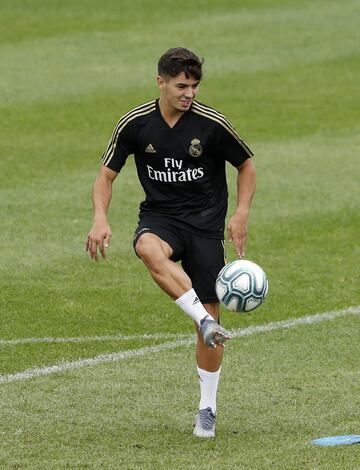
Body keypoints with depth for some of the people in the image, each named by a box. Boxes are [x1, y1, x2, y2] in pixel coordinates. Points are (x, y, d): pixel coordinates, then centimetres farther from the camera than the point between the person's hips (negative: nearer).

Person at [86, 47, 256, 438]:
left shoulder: (212, 124, -9)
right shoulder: (135, 123, -5)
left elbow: (246, 166, 7)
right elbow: (106, 175, 4)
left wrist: (241, 213, -7)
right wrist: (100, 219, -13)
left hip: (205, 222, 0)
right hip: (159, 216, 0)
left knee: (211, 313, -2)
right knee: (148, 249, -39)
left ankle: (207, 408, 14)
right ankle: (204, 321, -37)